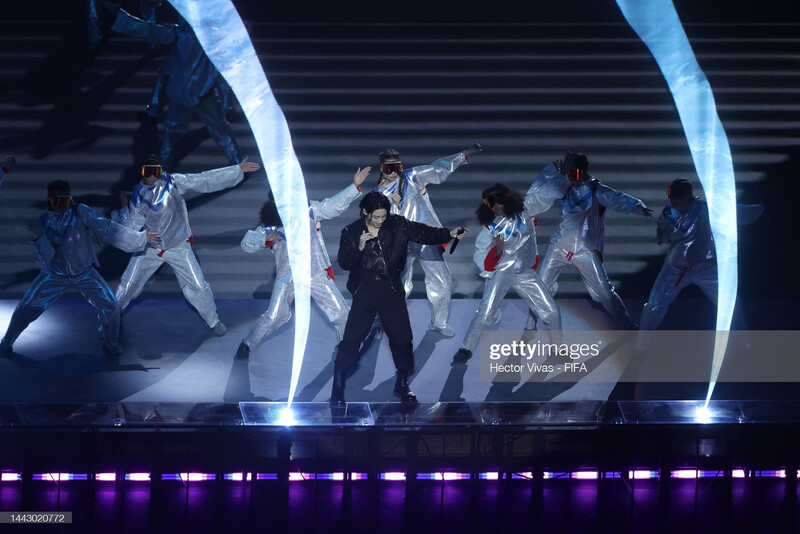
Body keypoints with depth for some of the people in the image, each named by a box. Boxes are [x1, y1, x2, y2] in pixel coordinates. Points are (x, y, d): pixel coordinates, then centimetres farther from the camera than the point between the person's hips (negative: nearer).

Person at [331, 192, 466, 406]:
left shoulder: (398, 225, -1)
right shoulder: (351, 232, -2)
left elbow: (424, 233, -7)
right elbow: (344, 263, -6)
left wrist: (449, 234, -22)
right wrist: (359, 247, -23)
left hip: (391, 290, 2)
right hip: (365, 290, -2)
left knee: (402, 338, 2)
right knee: (351, 339, -4)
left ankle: (402, 385, 20)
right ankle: (338, 386, 9)